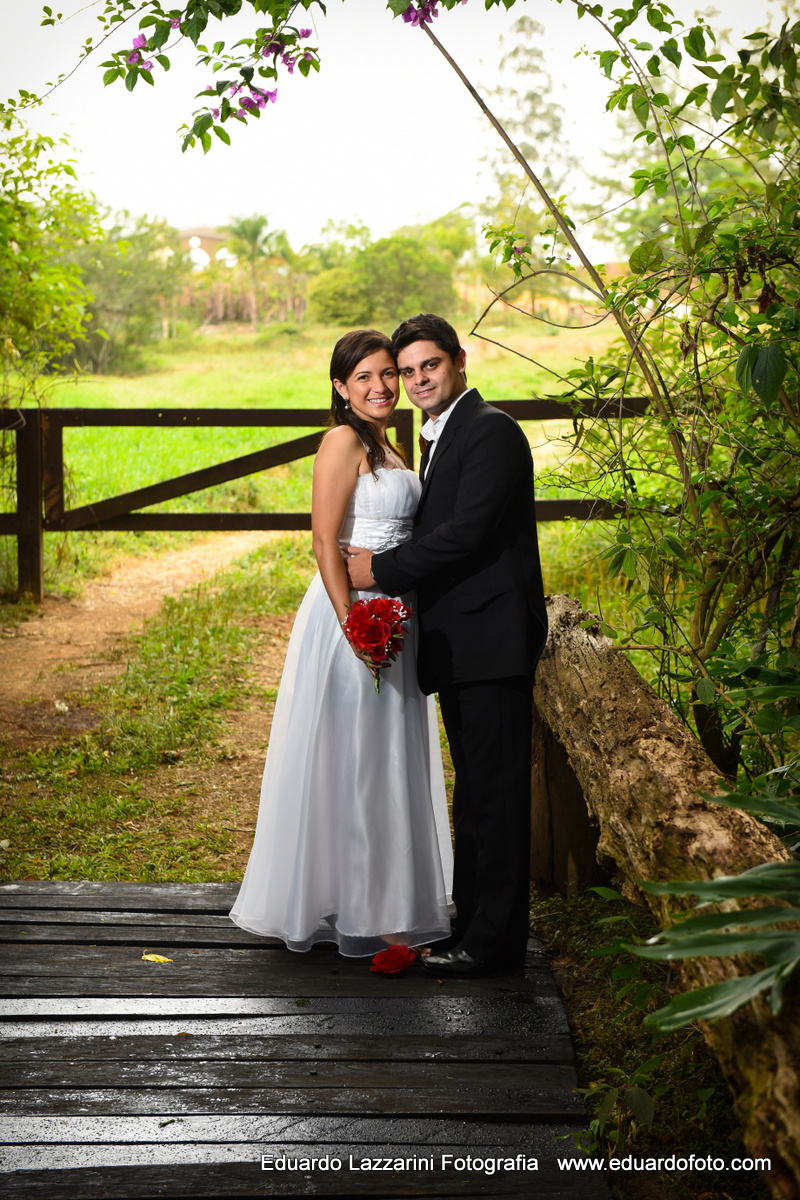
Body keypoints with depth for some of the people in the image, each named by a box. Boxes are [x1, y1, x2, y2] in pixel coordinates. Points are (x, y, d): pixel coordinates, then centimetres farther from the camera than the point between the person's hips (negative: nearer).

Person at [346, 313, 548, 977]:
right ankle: (472, 918, 28)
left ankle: (494, 939, 1)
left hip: (493, 638, -10)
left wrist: (381, 570, -14)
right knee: (474, 791, 17)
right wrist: (384, 561, 2)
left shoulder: (492, 431, -12)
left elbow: (467, 532, -20)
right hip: (458, 643, 10)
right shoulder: (439, 437, 19)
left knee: (495, 790, -5)